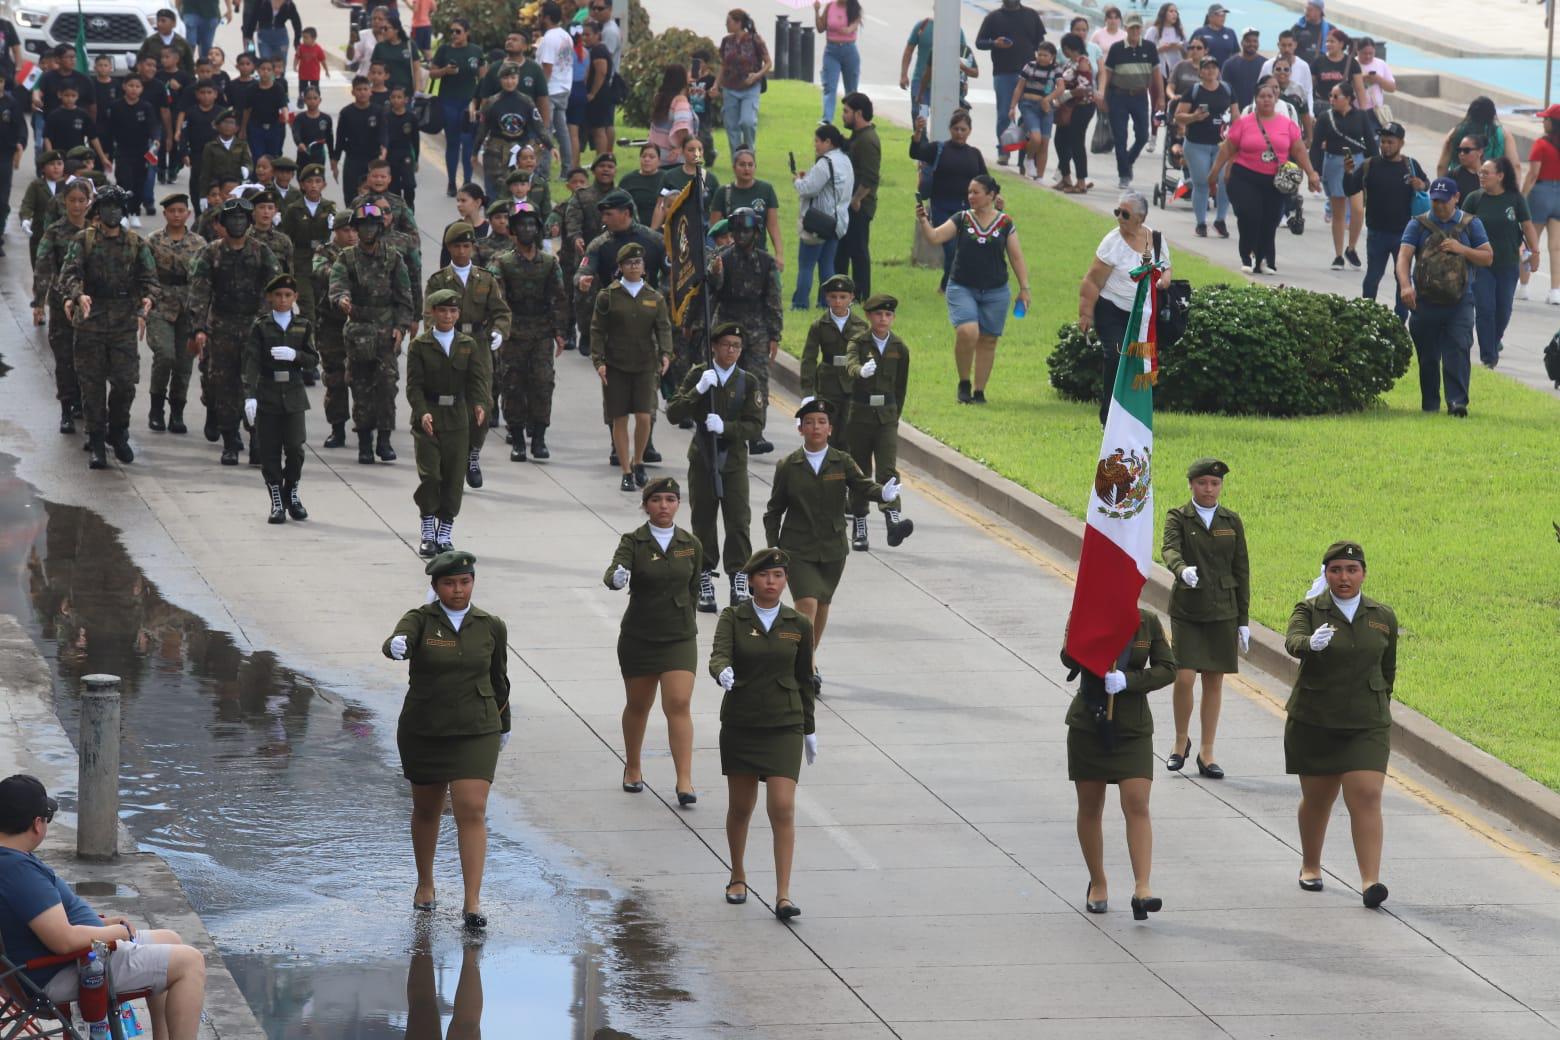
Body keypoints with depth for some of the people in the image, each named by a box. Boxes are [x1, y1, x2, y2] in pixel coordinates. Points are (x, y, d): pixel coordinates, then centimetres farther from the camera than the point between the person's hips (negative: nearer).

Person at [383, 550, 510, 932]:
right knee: (427, 810, 16)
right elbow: (398, 641, -30)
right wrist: (397, 646, -55)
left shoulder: (491, 627, 0)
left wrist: (503, 725, 23)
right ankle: (425, 885, 38)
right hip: (423, 731, 0)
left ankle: (472, 903, -12)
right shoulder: (420, 620, -8)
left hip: (476, 732, 0)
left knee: (472, 811, -12)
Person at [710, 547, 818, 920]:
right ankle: (738, 876, 36)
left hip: (784, 725, 0)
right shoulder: (733, 618, -2)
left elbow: (804, 679, 10)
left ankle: (783, 896, -13)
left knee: (783, 808, -12)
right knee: (740, 806, 12)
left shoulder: (798, 625, 3)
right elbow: (719, 656, -18)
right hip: (740, 722, 0)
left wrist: (810, 728, 13)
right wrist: (723, 672, -42)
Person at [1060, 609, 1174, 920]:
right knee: (1090, 808, 8)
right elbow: (1070, 660, -19)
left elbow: (1167, 669, -6)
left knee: (1137, 805, -12)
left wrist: (1128, 680, -20)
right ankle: (1097, 885, 24)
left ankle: (1142, 889, -17)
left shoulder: (1148, 623, -1)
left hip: (1133, 729, 0)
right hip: (1087, 727, 0)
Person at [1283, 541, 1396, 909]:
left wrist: (1382, 711, 18)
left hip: (1367, 724, 1)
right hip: (1314, 723, -1)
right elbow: (1292, 641, -25)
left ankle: (1370, 881, -17)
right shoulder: (1310, 610, -4)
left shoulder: (1383, 617, 4)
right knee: (1317, 798, 11)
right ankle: (1310, 867, 34)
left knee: (1366, 797, -13)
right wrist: (1311, 643, -47)